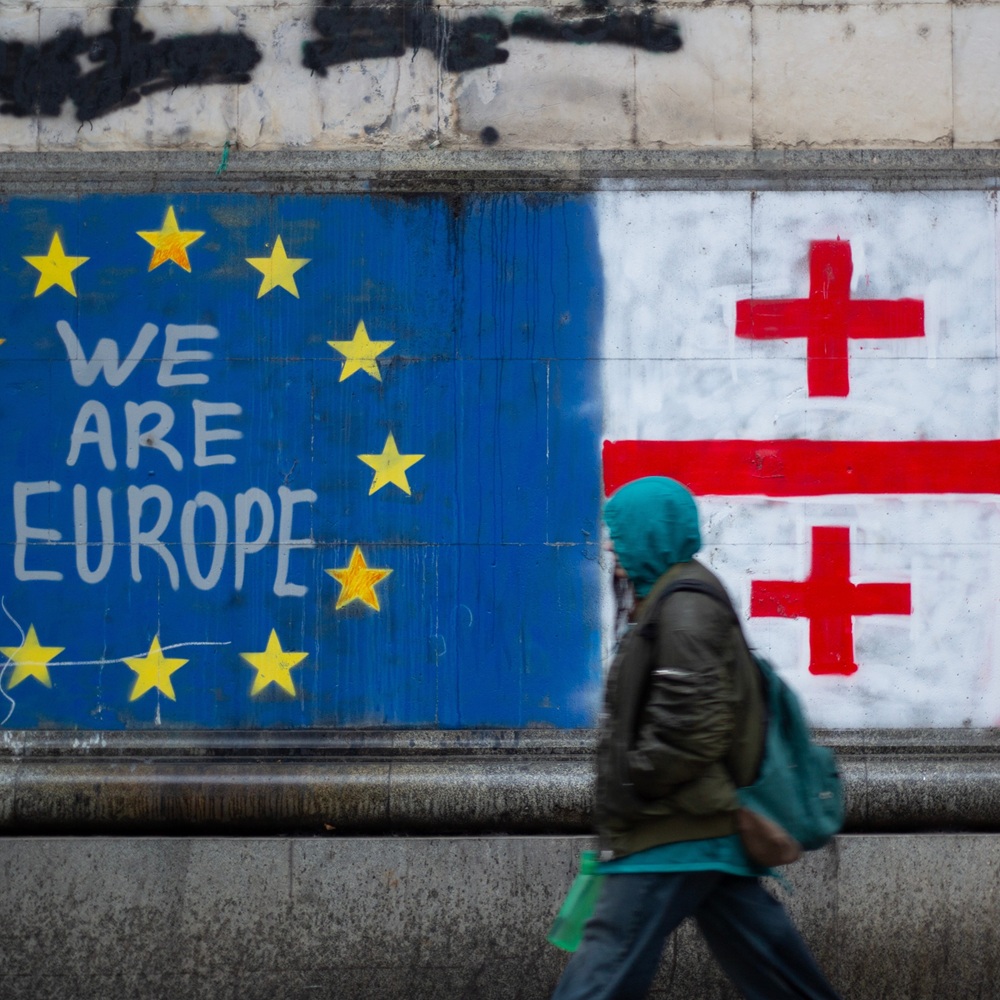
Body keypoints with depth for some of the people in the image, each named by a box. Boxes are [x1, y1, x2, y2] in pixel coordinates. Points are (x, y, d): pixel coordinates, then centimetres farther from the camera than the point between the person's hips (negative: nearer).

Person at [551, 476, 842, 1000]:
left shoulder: (684, 607, -14)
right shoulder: (672, 602, 18)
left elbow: (693, 723, -23)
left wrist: (634, 786, -15)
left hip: (678, 834, -11)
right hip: (709, 829, 11)